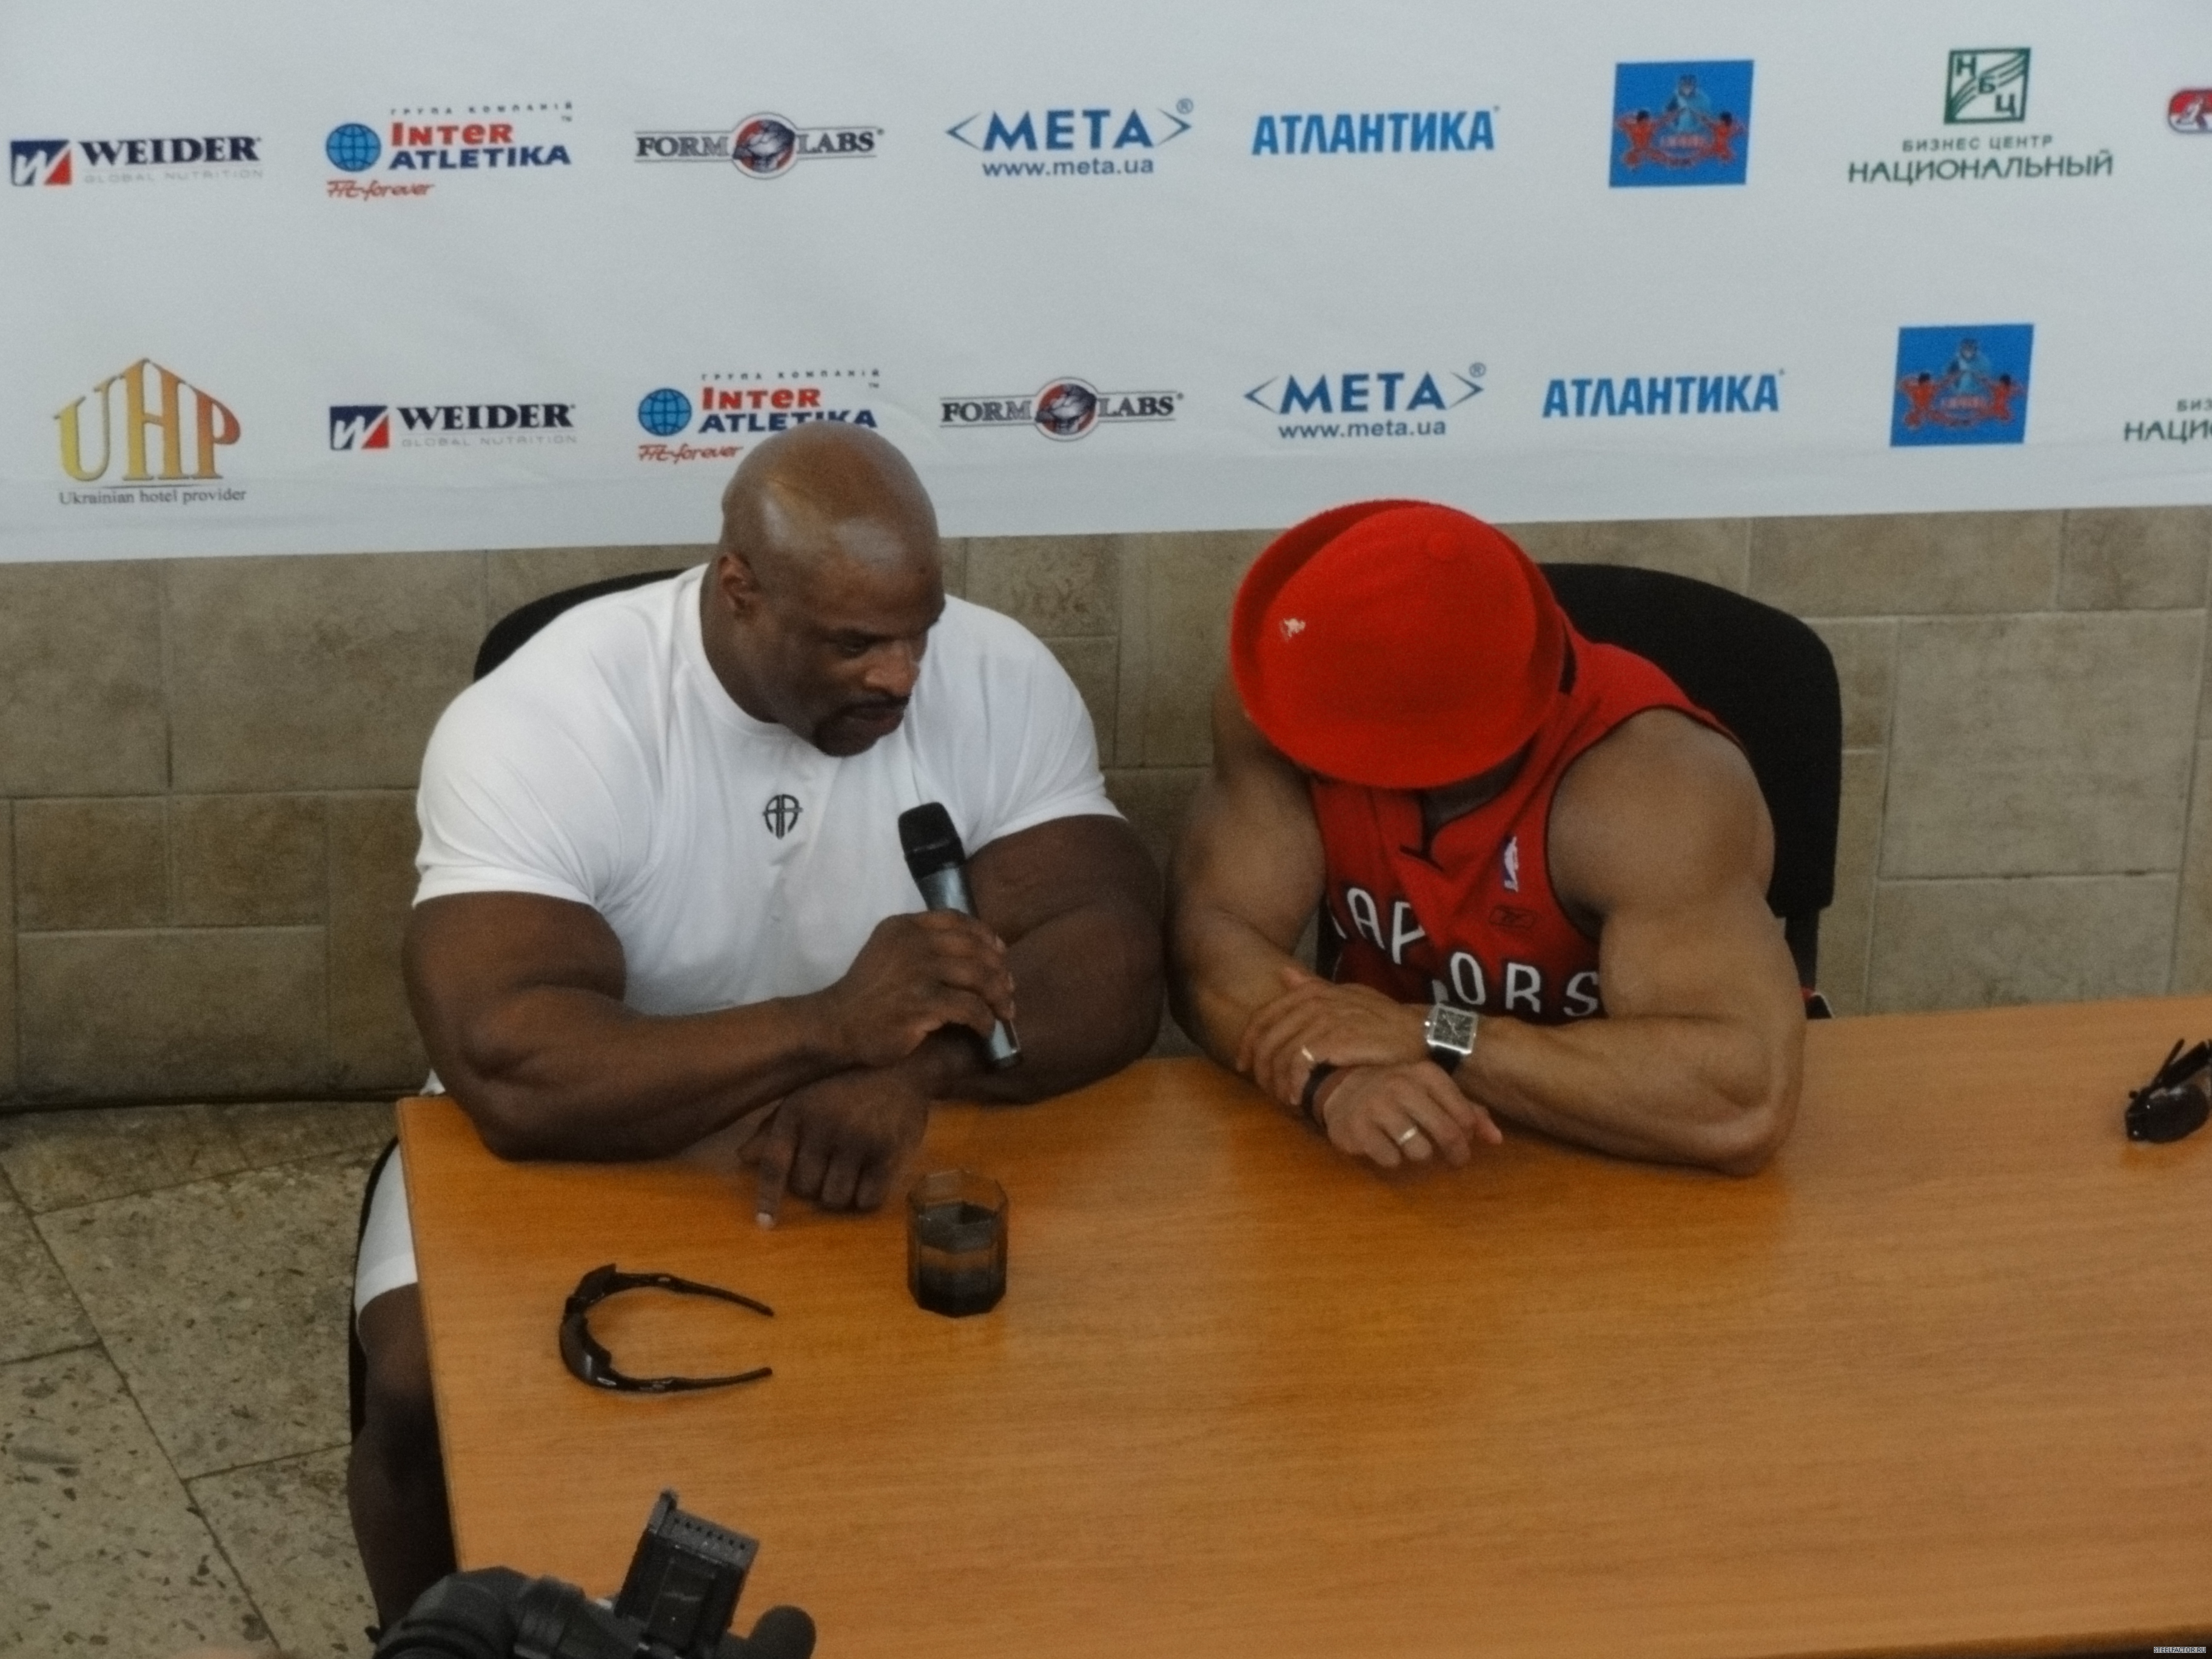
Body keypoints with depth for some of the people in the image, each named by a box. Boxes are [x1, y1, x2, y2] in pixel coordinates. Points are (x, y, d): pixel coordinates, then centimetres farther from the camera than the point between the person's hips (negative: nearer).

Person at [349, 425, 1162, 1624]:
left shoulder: (999, 681, -12)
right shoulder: (537, 722, -23)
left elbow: (1112, 961, -18)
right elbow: (513, 1075, -33)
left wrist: (910, 1068, -37)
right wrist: (832, 1028, -41)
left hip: (882, 1160, 2)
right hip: (571, 1163, -2)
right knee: (435, 1398, -28)